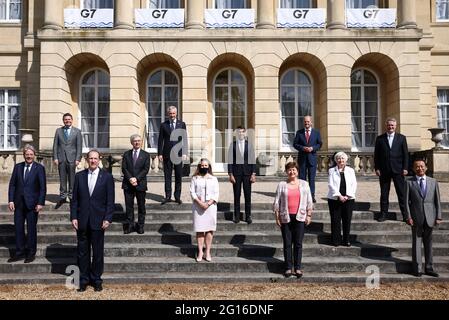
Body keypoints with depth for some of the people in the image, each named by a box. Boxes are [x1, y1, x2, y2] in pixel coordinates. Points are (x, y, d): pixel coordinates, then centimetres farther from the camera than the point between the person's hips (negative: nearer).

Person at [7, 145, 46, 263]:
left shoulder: (39, 168, -3)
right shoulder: (17, 167, 8)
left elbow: (43, 187, -5)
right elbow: (12, 184, 7)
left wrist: (40, 203, -11)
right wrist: (11, 200, -1)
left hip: (32, 203, -3)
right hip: (19, 203, 4)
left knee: (32, 228, 4)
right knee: (18, 228, 6)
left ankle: (31, 253, 15)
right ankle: (20, 252, 17)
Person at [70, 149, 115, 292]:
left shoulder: (107, 177, 0)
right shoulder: (79, 176, 6)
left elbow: (110, 200, -2)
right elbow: (74, 199, 6)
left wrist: (108, 219, -8)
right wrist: (73, 217, -2)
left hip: (98, 221, -2)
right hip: (82, 220, 2)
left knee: (98, 252, 6)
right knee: (82, 252, 8)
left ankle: (96, 280, 18)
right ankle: (84, 280, 19)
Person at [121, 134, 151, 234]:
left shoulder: (146, 155, 6)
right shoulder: (126, 154, 9)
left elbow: (146, 169, -3)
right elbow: (124, 168, 1)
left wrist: (136, 179, -14)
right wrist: (130, 179, -14)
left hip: (140, 184, -1)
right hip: (128, 184, 1)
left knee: (141, 206, 5)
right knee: (129, 206, 4)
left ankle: (140, 225, 12)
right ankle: (129, 225, 11)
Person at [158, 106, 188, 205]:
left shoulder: (182, 124, 7)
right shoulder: (163, 125, 6)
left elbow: (185, 139, 4)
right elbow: (160, 140, 5)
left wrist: (184, 153, -4)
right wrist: (160, 153, -2)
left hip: (178, 153, 0)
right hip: (167, 154, 0)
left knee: (178, 176, 3)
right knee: (167, 176, 3)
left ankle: (177, 196, 11)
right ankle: (168, 196, 10)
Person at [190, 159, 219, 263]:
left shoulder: (213, 179, 9)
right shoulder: (195, 178, 7)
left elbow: (216, 194, 3)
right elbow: (192, 192, 0)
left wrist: (208, 203, -11)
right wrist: (200, 203, -13)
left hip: (210, 206, 1)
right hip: (198, 207, -1)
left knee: (209, 229, 0)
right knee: (199, 230, -1)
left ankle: (208, 252, 6)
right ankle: (200, 252, 5)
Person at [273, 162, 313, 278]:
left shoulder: (304, 184, 8)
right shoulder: (282, 185, 4)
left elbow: (309, 201, 9)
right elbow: (277, 202, 4)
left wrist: (309, 215, 2)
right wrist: (277, 217, -1)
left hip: (300, 217, 0)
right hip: (286, 218, 0)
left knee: (298, 243, 2)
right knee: (287, 244, 3)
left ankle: (297, 268, 9)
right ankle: (288, 268, 10)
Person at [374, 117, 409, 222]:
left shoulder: (402, 138, 6)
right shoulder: (380, 139, 6)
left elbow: (405, 154, 3)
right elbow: (376, 155, 6)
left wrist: (405, 168, -4)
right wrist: (377, 168, -2)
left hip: (398, 170, -1)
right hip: (384, 170, 1)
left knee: (402, 193, 1)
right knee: (384, 193, 5)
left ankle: (405, 214, 7)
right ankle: (383, 213, 12)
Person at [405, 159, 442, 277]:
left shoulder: (433, 182, 7)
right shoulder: (409, 182, 0)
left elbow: (437, 200, 6)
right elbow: (406, 201, -2)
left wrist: (438, 216, 0)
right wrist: (408, 217, -10)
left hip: (429, 217, 2)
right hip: (416, 218, -2)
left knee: (428, 243, 9)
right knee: (416, 243, 3)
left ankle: (429, 268, 18)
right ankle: (417, 269, 10)